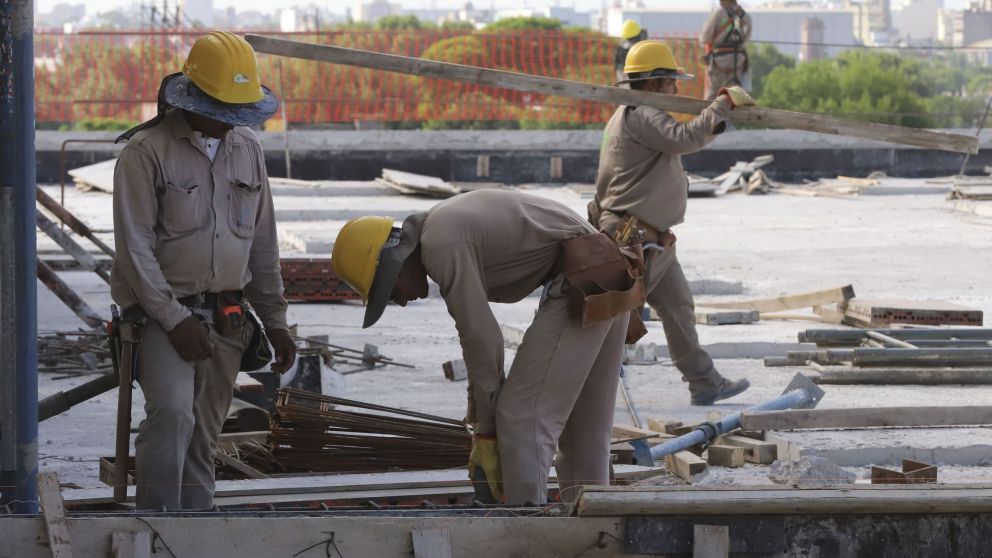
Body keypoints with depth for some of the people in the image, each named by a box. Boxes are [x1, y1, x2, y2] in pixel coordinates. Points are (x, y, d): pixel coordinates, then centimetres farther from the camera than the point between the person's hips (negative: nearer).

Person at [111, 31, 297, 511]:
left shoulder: (247, 149, 10)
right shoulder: (147, 152, -9)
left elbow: (263, 244, 17)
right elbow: (135, 247, -12)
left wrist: (275, 321, 15)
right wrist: (175, 321, -17)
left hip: (226, 318, 6)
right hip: (163, 312, -6)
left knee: (202, 438, 7)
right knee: (172, 411, -25)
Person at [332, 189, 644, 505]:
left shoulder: (441, 246, -14)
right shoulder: (447, 227, 17)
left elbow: (481, 337, -15)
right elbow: (479, 333, 24)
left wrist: (486, 433, -7)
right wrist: (478, 414, 24)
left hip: (581, 286, -10)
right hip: (604, 281, 10)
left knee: (522, 417, -8)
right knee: (585, 430, 15)